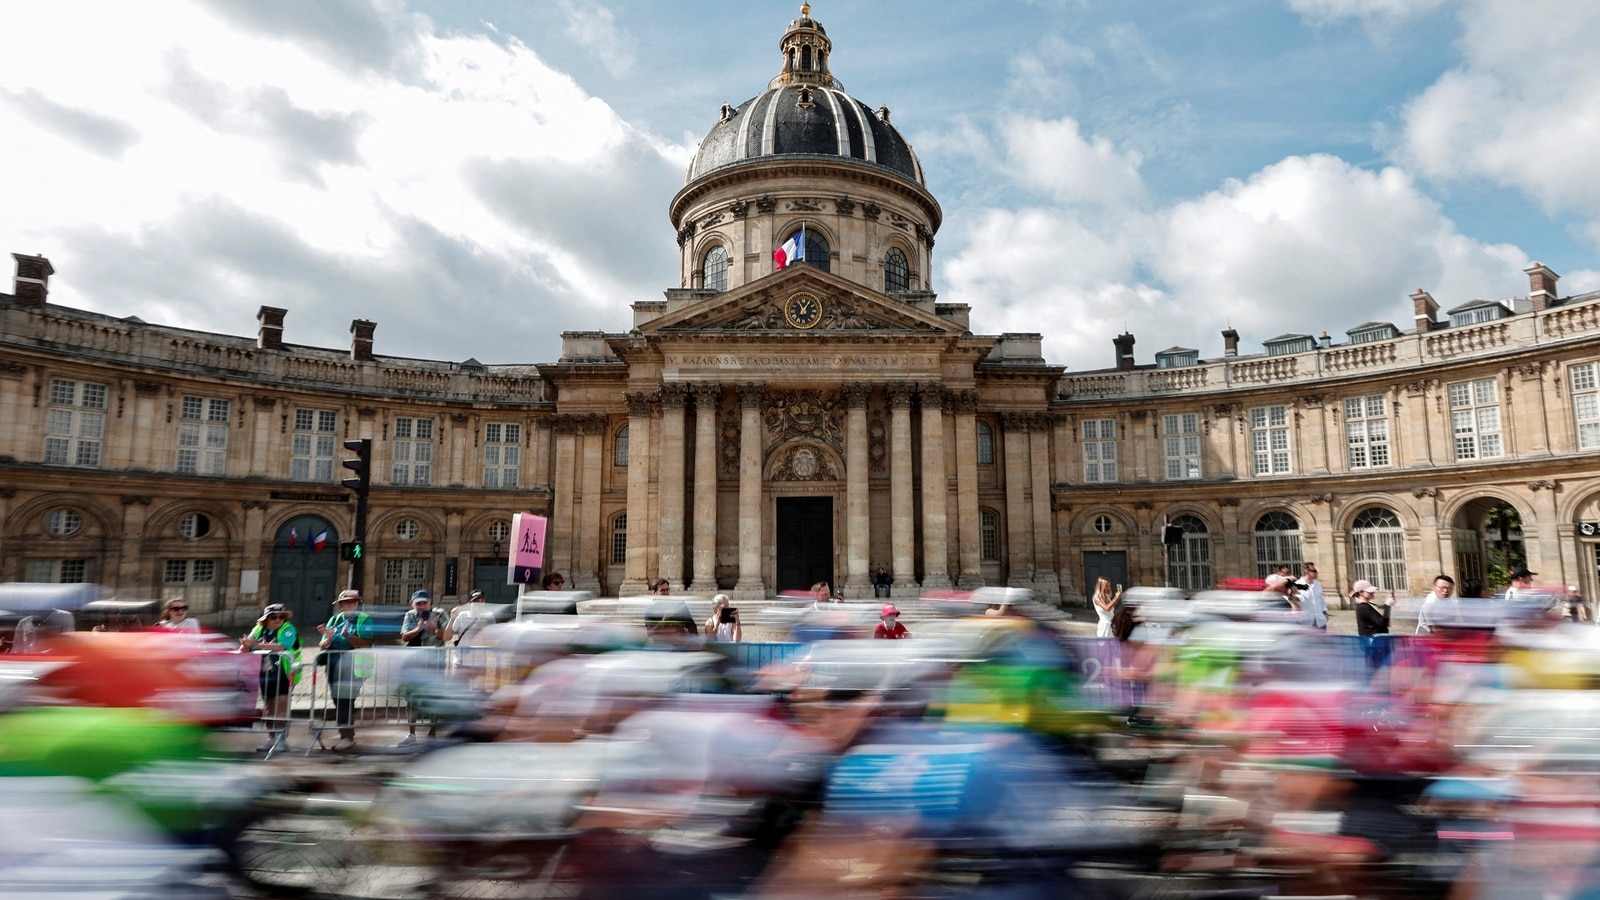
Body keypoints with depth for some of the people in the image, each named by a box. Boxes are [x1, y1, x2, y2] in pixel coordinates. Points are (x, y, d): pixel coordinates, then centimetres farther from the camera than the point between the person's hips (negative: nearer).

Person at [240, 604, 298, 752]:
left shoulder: (288, 629, -8)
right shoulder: (259, 630, 10)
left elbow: (280, 646, -25)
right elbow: (245, 648, 3)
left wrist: (256, 645, -31)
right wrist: (246, 646, -22)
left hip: (283, 675, -6)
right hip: (265, 674, 6)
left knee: (281, 707, -8)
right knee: (268, 708, 12)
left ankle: (282, 739, -4)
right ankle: (271, 739, 21)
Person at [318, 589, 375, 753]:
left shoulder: (364, 620, -1)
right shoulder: (335, 620, 13)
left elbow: (365, 644, -13)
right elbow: (323, 646, 9)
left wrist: (347, 636, -25)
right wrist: (329, 637, -12)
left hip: (353, 668, -6)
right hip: (334, 667, 6)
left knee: (345, 702, -9)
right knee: (339, 702, 10)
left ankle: (348, 738, -3)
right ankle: (345, 736, 19)